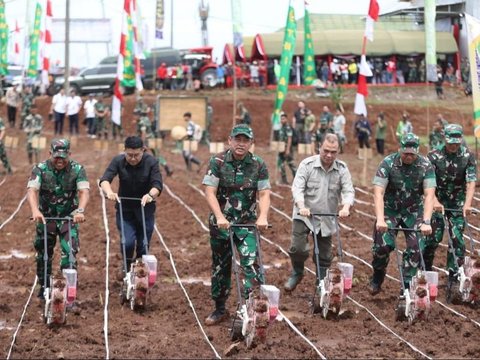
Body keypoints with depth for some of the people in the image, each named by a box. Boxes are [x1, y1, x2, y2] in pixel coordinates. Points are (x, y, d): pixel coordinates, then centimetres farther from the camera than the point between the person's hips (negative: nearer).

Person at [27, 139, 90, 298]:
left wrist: (80, 211, -39)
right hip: (45, 217, 1)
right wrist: (35, 210, -41)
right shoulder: (41, 169, -10)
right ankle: (44, 287, 28)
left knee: (70, 252, -14)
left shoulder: (77, 169, -10)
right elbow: (32, 190, -22)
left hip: (69, 217, -1)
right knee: (43, 253, 10)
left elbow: (84, 192, -20)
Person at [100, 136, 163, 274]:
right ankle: (127, 268, 14)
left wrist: (151, 195, -45)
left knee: (143, 246, 2)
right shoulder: (118, 161, -12)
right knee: (128, 243, -14)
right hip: (124, 210, 0)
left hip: (145, 210, 0)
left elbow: (157, 185, -22)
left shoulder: (151, 162, -13)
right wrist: (109, 192, -45)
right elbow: (105, 180, -23)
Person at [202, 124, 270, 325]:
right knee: (220, 266, 11)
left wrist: (262, 217, -23)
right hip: (221, 222, 0)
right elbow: (210, 192, -12)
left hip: (247, 223, 0)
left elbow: (264, 194, -5)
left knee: (251, 263, -16)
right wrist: (220, 217, -24)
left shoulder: (258, 165, -2)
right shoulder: (217, 162, -6)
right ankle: (220, 309, 25)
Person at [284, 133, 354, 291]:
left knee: (324, 254, 8)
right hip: (304, 215, -2)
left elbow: (348, 191, -8)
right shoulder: (307, 164, -9)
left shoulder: (342, 169, -2)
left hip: (327, 218, 2)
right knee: (298, 247, -12)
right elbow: (297, 187, -15)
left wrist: (345, 207, -29)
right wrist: (301, 206, -32)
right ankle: (296, 273, 15)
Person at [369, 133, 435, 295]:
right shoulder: (388, 163, -19)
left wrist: (426, 222, -32)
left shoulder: (426, 166, -16)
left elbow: (429, 195, -20)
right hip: (390, 209, -1)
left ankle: (407, 286, 4)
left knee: (415, 249, -11)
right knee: (383, 245, -16)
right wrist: (380, 220, -37)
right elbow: (378, 193, -25)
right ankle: (378, 275, 13)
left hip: (413, 211, 1)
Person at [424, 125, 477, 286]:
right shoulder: (434, 155, -11)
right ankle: (425, 270, 11)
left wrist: (467, 204, -26)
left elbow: (471, 182, -13)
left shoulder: (468, 156, -7)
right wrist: (434, 201, -29)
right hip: (438, 200, -1)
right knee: (435, 236, -8)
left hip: (458, 202, 1)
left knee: (457, 239, -4)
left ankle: (454, 277, 3)